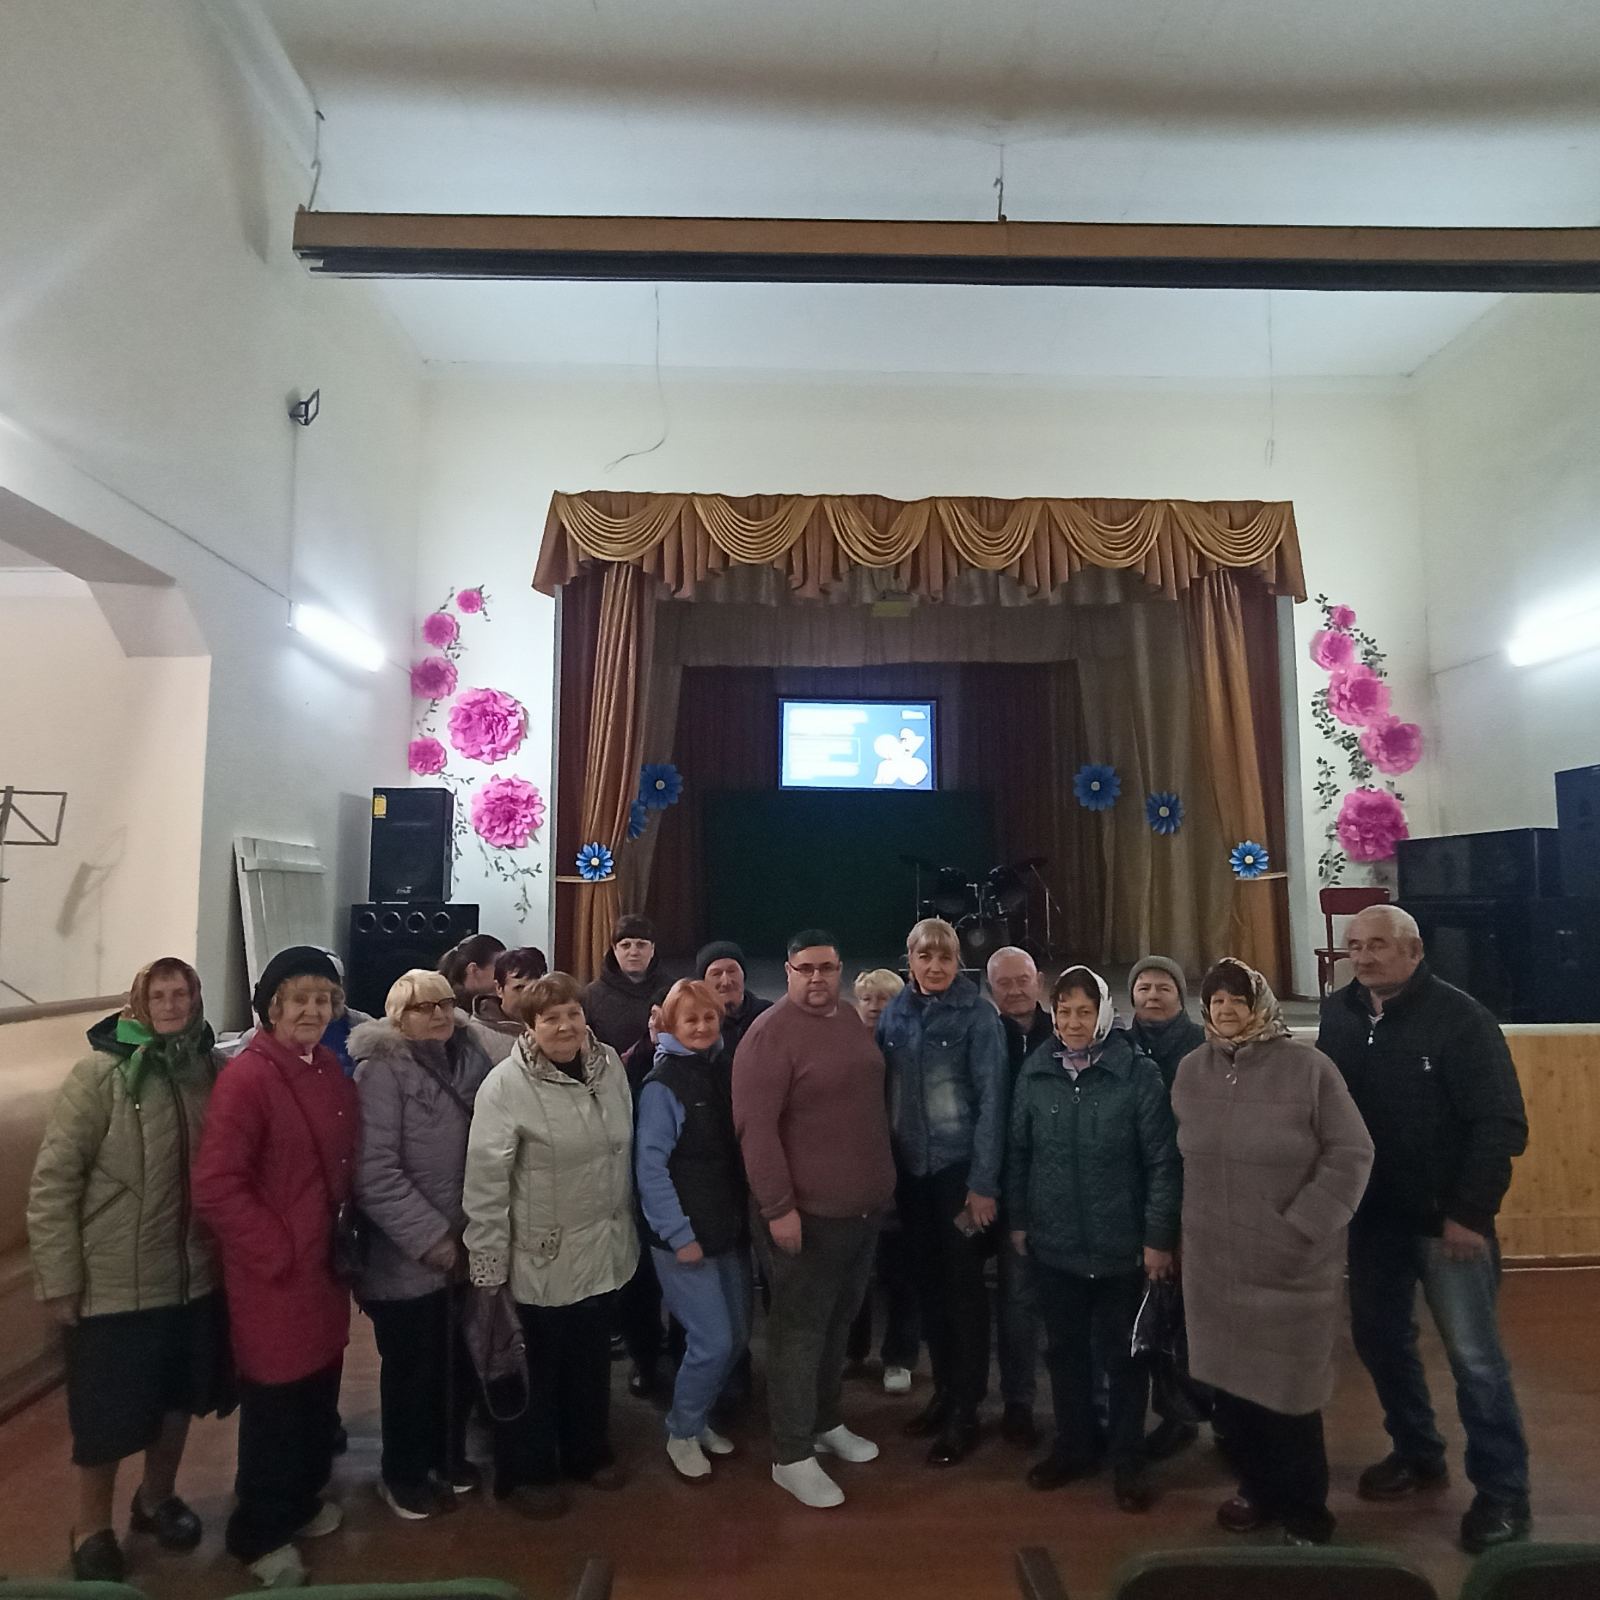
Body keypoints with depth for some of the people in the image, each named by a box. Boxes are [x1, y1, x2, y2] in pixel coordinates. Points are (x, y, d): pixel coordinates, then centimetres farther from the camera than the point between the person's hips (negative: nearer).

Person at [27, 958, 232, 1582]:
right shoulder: (99, 1074, -14)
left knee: (179, 1396, 20)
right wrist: (59, 1281, -12)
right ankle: (92, 1529, 36)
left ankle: (156, 1498, 44)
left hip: (195, 1277, 4)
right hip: (116, 1285, -4)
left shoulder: (210, 1071, -2)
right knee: (109, 1415, 11)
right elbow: (51, 1184, -12)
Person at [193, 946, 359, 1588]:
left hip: (325, 1264, 7)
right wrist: (278, 1251, -18)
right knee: (275, 1402, 9)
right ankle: (259, 1534, 31)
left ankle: (303, 1499, 42)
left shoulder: (331, 1070, 4)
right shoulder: (246, 1077, -19)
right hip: (274, 1274, -7)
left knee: (320, 1391, 19)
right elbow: (214, 1187, -22)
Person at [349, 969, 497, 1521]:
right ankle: (402, 1473, 32)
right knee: (412, 1367, 9)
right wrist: (430, 1236, -18)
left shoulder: (469, 1060, 4)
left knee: (460, 1359, 15)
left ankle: (447, 1454, 38)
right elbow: (375, 1172, -20)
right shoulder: (382, 1069, -14)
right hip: (408, 1257, -5)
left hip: (463, 1246, 5)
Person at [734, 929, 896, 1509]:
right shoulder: (770, 1034, -18)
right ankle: (792, 1457, 20)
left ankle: (825, 1422, 39)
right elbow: (755, 1127, -21)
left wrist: (883, 1184, 17)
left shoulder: (850, 1020, 7)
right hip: (807, 1215, -7)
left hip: (864, 1209, 7)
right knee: (800, 1334, 6)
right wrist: (778, 1207, -23)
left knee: (838, 1325, 21)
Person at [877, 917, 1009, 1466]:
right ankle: (943, 1392, 31)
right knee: (927, 1282, 14)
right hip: (910, 1169, 5)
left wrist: (984, 1181, -14)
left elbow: (991, 1099, -11)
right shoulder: (894, 1013, 4)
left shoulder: (977, 1015, -10)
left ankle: (965, 1412, 17)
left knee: (963, 1286, 4)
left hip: (960, 1168, -5)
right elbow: (882, 1088, 8)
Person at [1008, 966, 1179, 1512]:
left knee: (1123, 1354, 11)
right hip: (1054, 1243, 3)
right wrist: (1018, 1219, 8)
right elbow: (1018, 1152, 7)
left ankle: (1127, 1460, 28)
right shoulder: (1035, 1072, -1)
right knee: (1065, 1348, 16)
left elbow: (1162, 1160, -9)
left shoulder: (1139, 1074, -11)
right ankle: (1073, 1445, 35)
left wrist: (1160, 1236, -10)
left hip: (1121, 1245, -3)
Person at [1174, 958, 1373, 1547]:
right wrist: (1178, 1232, 13)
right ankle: (1257, 1488, 37)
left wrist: (1302, 1227, -15)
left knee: (1288, 1388, 6)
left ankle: (1305, 1510, 29)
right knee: (1230, 1380, 14)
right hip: (1213, 1261, 4)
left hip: (1292, 1264, -4)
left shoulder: (1307, 1067, -12)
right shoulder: (1191, 1070, 4)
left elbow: (1351, 1153, -12)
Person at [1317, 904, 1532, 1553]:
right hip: (1371, 1213, 5)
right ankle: (1416, 1452, 37)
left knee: (1475, 1358, 4)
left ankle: (1503, 1493, 21)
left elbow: (1502, 1125, -17)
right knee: (1379, 1337, 16)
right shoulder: (1338, 1013, 0)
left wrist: (1470, 1212, -18)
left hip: (1445, 1218, -5)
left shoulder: (1460, 1018, -16)